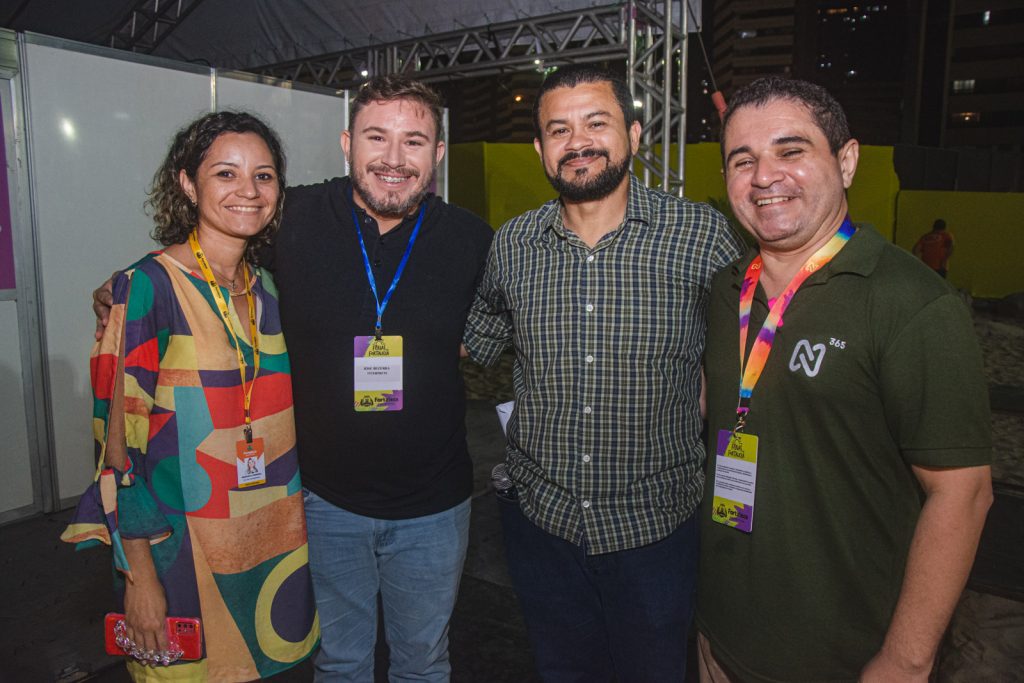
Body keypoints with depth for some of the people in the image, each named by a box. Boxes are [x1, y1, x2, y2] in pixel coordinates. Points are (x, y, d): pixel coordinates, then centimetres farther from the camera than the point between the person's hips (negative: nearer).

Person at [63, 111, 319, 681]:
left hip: (274, 538, 5)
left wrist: (301, 521, 10)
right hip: (183, 546, -5)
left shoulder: (271, 288, 3)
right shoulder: (147, 288, -14)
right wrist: (140, 576, -14)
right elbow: (120, 445, -14)